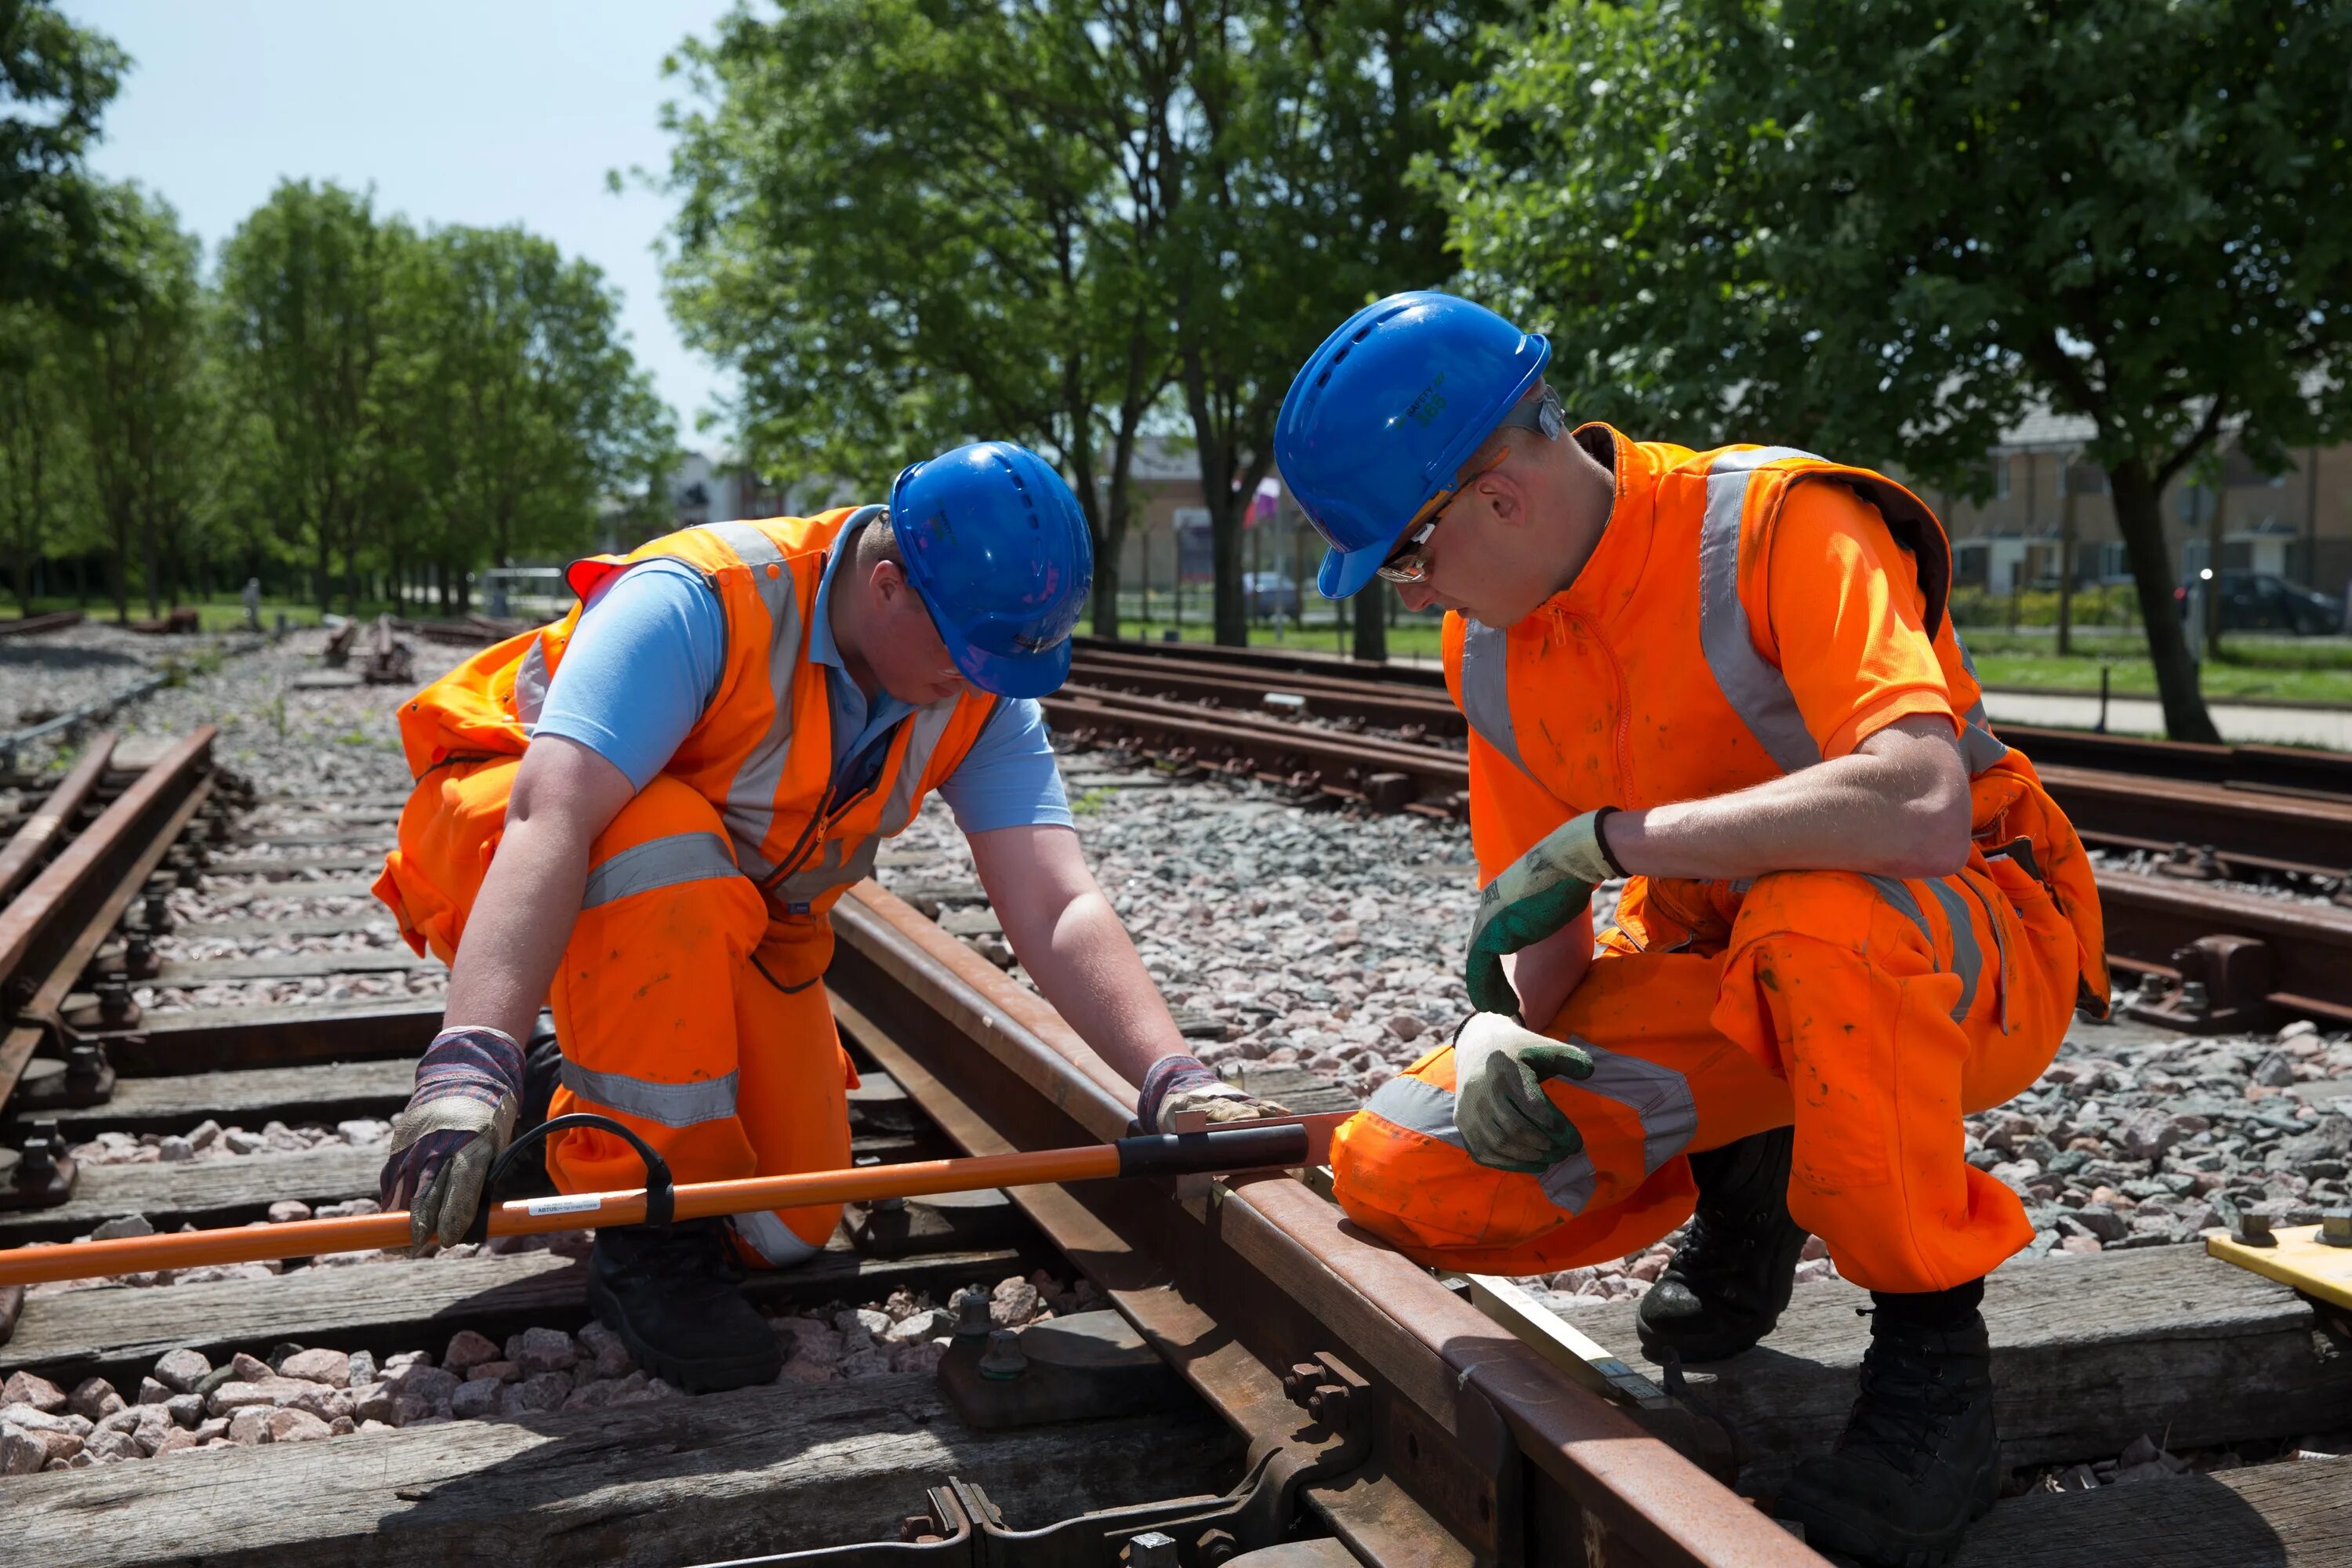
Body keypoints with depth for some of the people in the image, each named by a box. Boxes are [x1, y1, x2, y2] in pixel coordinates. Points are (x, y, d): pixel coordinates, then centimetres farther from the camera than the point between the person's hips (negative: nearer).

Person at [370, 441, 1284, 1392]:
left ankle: (571, 1100, 26)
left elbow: (1057, 910, -22)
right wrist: (472, 1065, -56)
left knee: (784, 1230, -1)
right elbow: (552, 817, -44)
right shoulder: (698, 601, -33)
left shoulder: (984, 698, -15)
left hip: (728, 923, 5)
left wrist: (1174, 1079, -37)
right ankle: (646, 1230, -22)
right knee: (670, 851, -40)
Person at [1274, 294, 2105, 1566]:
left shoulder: (1779, 522, -23)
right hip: (1719, 979, 6)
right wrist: (1497, 1032, -20)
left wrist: (1605, 837, -33)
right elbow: (1539, 928, 3)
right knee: (1395, 1175, -12)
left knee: (1820, 916, -42)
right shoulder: (1488, 650, -1)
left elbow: (1920, 808, -40)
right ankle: (1741, 1185, 14)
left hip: (1973, 952, -5)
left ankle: (1930, 1359, -18)